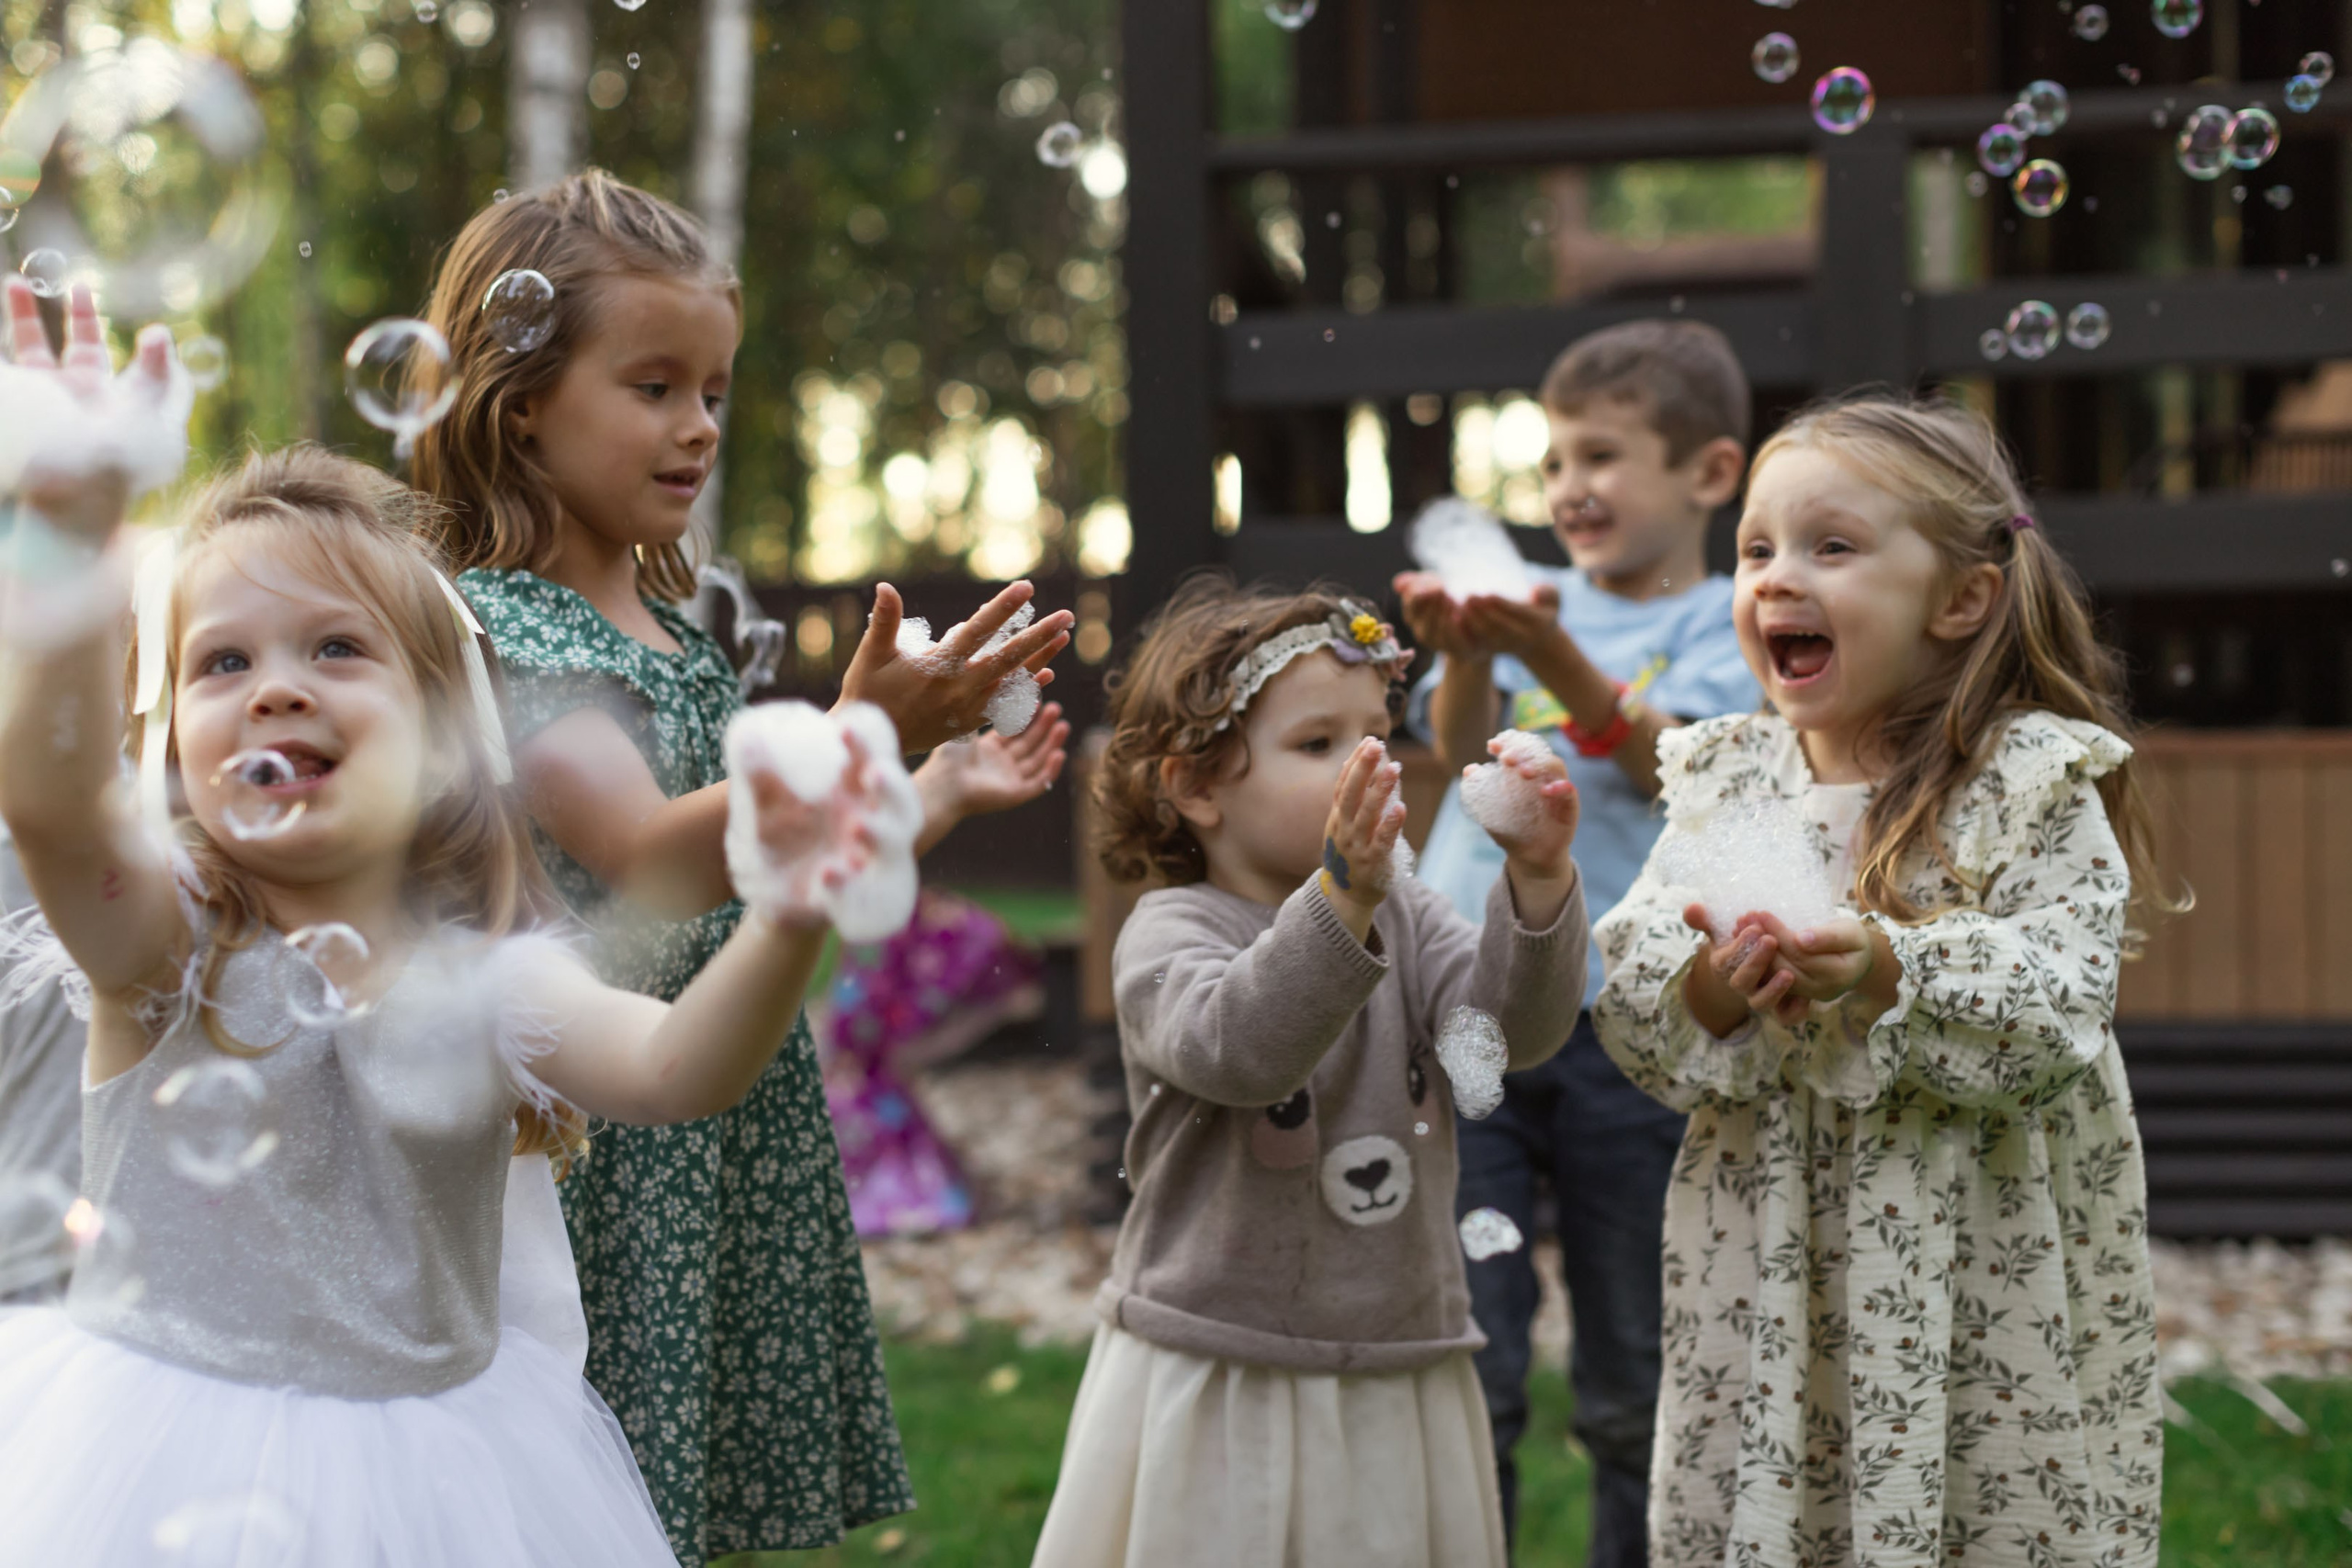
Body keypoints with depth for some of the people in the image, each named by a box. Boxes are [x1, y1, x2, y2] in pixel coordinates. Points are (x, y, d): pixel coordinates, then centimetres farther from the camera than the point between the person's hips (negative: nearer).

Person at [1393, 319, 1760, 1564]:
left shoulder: (1723, 623, 4)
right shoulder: (1529, 594, 13)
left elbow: (1667, 762, -13)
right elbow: (1462, 749, -1)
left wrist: (1555, 658, -29)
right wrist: (1461, 651, -22)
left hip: (1628, 1030, -2)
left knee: (1637, 1392, 9)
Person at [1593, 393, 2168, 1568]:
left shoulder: (2034, 785, -7)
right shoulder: (1722, 778, 6)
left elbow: (2062, 1012, -17)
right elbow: (1628, 1006, 1)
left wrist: (1893, 972, -29)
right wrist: (1708, 994, -20)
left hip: (1979, 1273, -3)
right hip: (1764, 1264, 4)